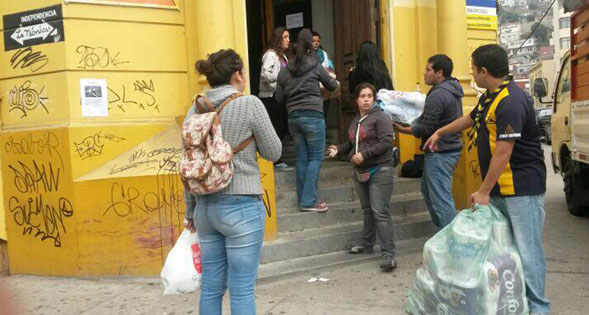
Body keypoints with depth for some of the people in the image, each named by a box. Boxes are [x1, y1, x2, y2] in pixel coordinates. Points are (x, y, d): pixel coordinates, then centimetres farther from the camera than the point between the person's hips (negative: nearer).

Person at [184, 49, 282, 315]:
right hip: (241, 205, -6)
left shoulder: (196, 109, 6)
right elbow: (273, 152, -3)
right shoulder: (249, 104, -10)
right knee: (242, 290, 1)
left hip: (205, 206, 6)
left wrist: (190, 211, 19)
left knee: (211, 287, 14)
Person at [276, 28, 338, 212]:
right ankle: (309, 201, -5)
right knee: (315, 158, 0)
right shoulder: (314, 65, -2)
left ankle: (303, 199, 16)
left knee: (301, 159, 11)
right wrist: (334, 81, 32)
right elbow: (331, 86, 11)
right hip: (313, 116, -5)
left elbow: (279, 98, 9)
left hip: (293, 117, 5)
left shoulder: (284, 71, 7)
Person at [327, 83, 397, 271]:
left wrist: (364, 155, -21)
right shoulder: (355, 121, 15)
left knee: (380, 212, -14)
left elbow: (386, 142, -18)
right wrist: (338, 149, 11)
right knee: (367, 210, 17)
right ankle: (367, 245, 29)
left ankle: (388, 253, -14)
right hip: (361, 172, 8)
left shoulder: (380, 117, -9)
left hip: (379, 171, -8)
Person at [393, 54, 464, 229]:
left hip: (439, 153, -11)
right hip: (450, 148, 11)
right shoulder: (452, 89, 12)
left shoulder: (438, 94, -19)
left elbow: (426, 128, -20)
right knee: (428, 190, 22)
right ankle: (443, 229, 30)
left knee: (441, 198, -4)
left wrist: (403, 129, -7)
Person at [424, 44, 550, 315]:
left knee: (527, 249, -6)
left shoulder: (511, 102, -20)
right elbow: (470, 118, 33)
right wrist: (440, 132, 43)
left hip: (521, 189, -10)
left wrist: (484, 192, -17)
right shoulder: (490, 97, 12)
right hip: (498, 188, 10)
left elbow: (503, 153, -22)